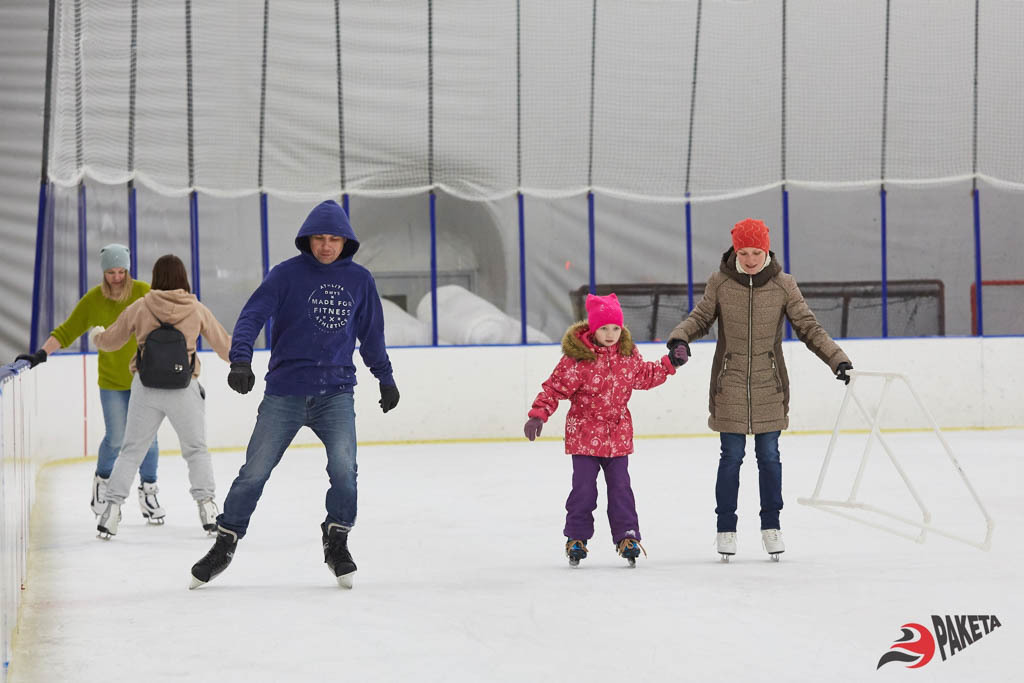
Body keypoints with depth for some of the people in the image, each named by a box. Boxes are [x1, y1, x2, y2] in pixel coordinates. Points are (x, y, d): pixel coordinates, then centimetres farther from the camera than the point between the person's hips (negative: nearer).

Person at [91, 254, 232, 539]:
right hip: (184, 389, 0)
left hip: (146, 388, 0)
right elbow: (223, 344, 10)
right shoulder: (196, 310, 0)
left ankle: (112, 507, 4)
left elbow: (110, 340, 11)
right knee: (196, 450, 14)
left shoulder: (141, 307, 0)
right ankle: (206, 505, 3)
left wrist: (95, 334, 35)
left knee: (131, 450, 10)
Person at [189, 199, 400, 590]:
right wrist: (241, 360, -26)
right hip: (285, 393, -2)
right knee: (254, 472, -1)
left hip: (336, 393, 2)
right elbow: (253, 315, -11)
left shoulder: (359, 280, 8)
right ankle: (224, 545, 15)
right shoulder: (288, 274, -3)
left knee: (344, 468, -15)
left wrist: (385, 377, 26)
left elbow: (371, 334, 21)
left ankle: (337, 542, 5)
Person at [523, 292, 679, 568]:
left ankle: (627, 536, 11)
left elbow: (644, 377, 21)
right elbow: (554, 388, -12)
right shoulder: (576, 357, -13)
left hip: (618, 434, 3)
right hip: (584, 433, -3)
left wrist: (668, 364, 10)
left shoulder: (628, 354, 3)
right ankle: (576, 537, 10)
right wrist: (538, 414, -21)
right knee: (584, 487, -3)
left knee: (620, 486, 4)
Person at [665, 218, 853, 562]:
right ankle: (726, 528, 14)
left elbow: (808, 327, 1)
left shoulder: (783, 285, -2)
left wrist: (836, 358, -7)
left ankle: (771, 525, 19)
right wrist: (680, 338, -15)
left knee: (769, 456, 6)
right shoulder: (719, 282, -3)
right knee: (731, 457, 3)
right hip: (729, 386, -1)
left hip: (769, 387, 1)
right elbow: (700, 317, 5)